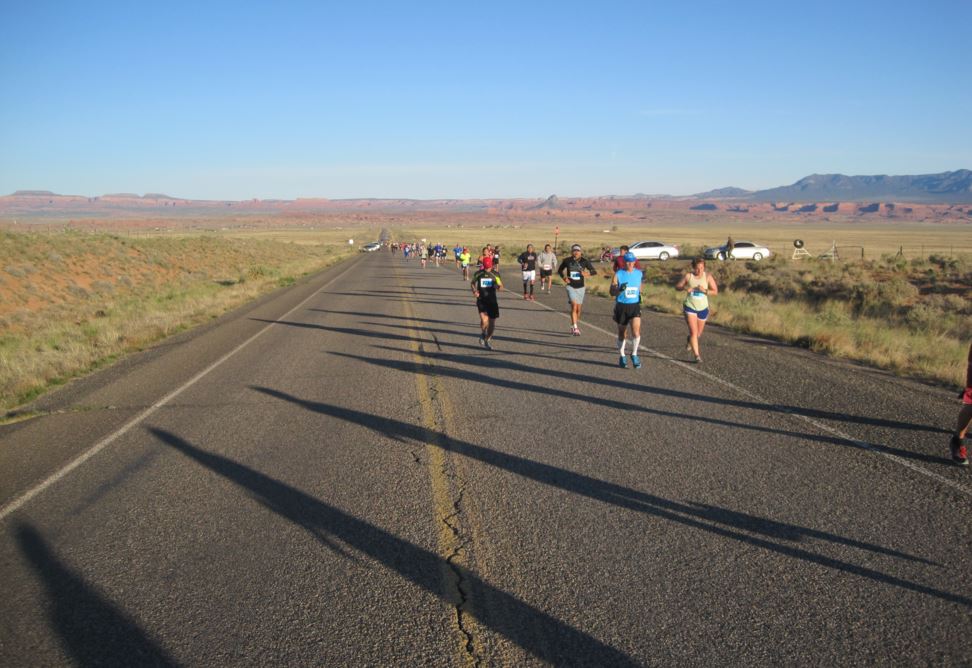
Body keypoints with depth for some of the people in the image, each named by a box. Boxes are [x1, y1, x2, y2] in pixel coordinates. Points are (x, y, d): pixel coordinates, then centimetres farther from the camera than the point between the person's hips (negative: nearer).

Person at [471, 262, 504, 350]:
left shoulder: (495, 274, 2)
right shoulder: (478, 274, 1)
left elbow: (501, 285, 8)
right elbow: (472, 282, 18)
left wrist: (499, 287, -16)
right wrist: (474, 290, -2)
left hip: (492, 301, 2)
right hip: (481, 300, -2)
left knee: (492, 322, 5)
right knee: (484, 320, -20)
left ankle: (488, 340, 27)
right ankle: (483, 334, 12)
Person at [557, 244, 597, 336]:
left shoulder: (584, 261, -5)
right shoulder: (567, 261, -2)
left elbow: (594, 271, -6)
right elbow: (560, 270, 13)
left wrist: (587, 274, -27)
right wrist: (564, 277, -5)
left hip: (580, 287, 2)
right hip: (571, 286, -2)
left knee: (578, 308, 10)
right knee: (574, 306, -17)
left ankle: (574, 326, 31)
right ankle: (575, 328, -19)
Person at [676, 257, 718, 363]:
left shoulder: (707, 277, -6)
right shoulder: (688, 276, -7)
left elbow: (715, 291, -6)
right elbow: (677, 287, 0)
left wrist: (705, 291, -24)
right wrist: (685, 288, -21)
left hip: (703, 308, 2)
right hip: (690, 307, -2)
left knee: (698, 333, 16)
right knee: (693, 331, -13)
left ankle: (689, 340, 50)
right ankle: (697, 355, -9)